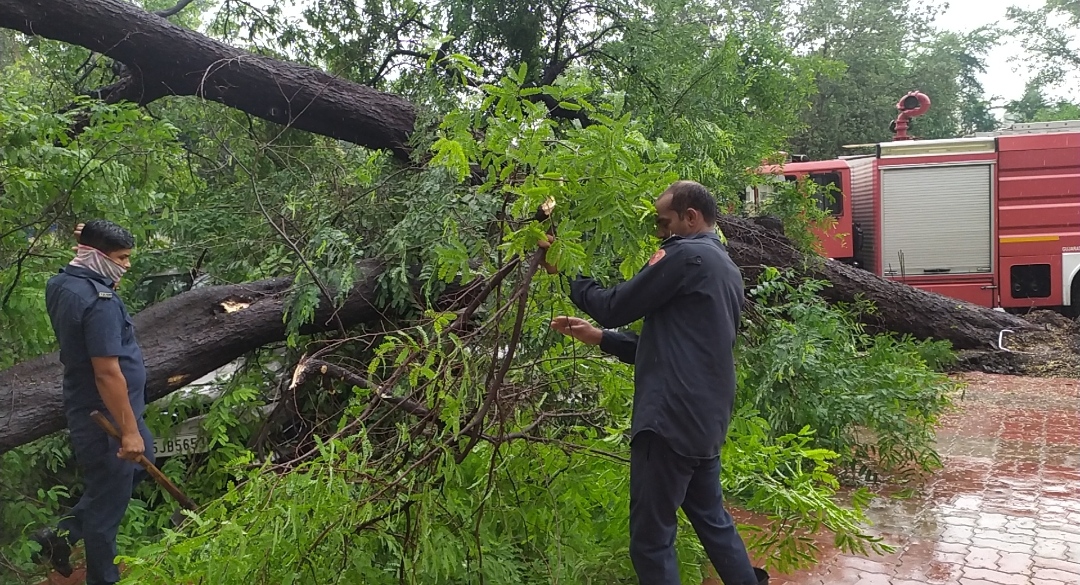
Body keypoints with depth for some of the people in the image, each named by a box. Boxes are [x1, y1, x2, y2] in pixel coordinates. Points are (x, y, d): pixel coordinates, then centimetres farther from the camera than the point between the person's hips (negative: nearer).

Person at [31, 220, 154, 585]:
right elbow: (107, 374, -27)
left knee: (140, 463, 25)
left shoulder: (60, 284, 3)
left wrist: (87, 242, 10)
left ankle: (63, 535, 28)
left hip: (88, 408, 10)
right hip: (105, 417, -10)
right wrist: (129, 430, -21)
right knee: (108, 501, 5)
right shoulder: (99, 302, -26)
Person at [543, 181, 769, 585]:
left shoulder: (686, 255, -11)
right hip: (706, 420, 10)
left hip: (671, 420, -10)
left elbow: (614, 307, -10)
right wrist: (600, 337, 15)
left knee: (651, 540, -2)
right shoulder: (726, 269, 19)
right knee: (712, 520, 22)